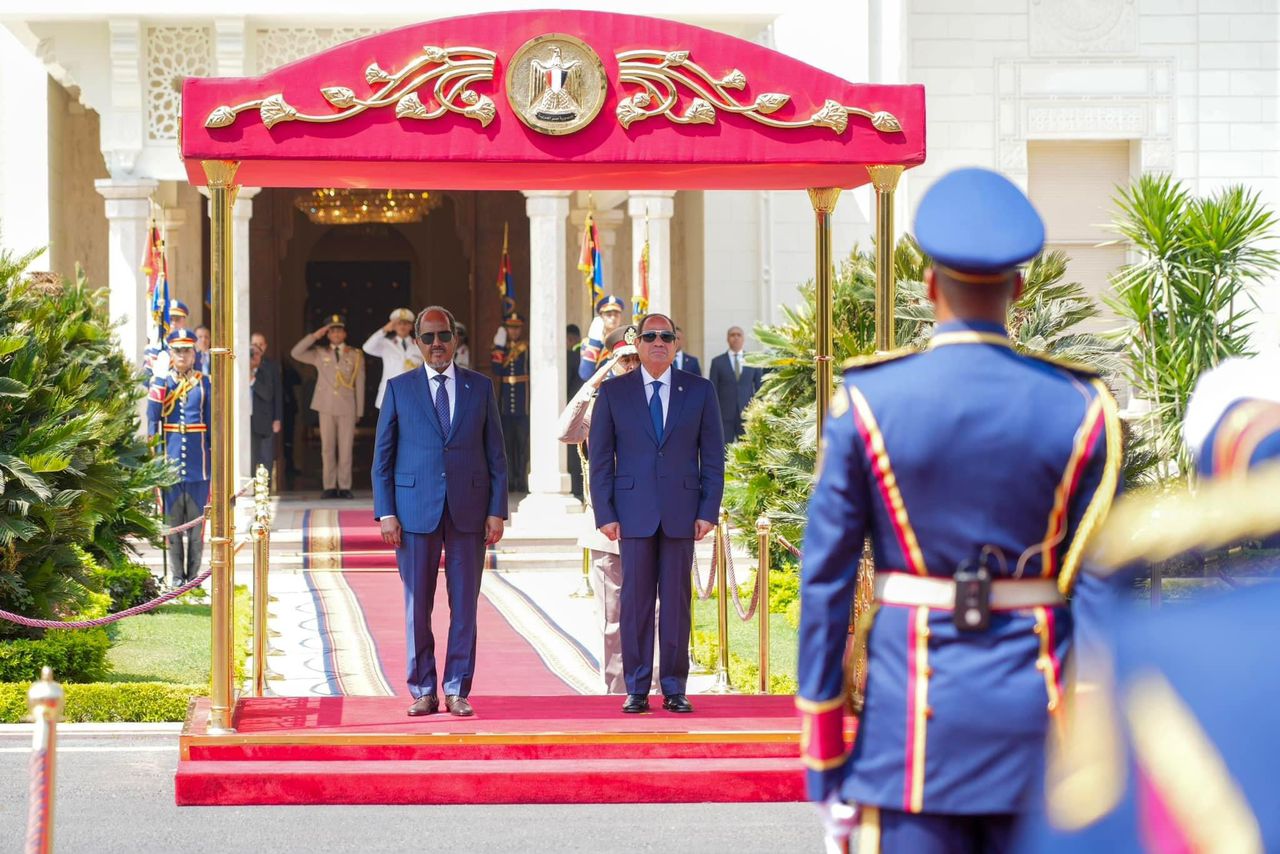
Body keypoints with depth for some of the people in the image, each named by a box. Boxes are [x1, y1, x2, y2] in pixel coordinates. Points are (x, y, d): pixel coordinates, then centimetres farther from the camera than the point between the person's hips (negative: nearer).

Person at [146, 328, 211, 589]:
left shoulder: (204, 383, 6)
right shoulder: (161, 382, 5)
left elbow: (212, 421, 8)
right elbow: (153, 420, 1)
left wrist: (215, 455, 3)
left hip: (199, 462, 0)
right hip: (171, 461, 0)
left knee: (197, 518, 2)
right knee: (173, 520, 2)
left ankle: (193, 575, 8)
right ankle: (177, 575, 8)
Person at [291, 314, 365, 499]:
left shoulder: (355, 356, 8)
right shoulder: (320, 354, 10)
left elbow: (359, 385, 6)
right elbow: (296, 353, -1)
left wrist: (359, 412, 2)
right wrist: (315, 336, -6)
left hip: (347, 408, -1)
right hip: (326, 408, 1)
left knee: (345, 449, -2)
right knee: (327, 449, 1)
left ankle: (344, 487, 2)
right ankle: (330, 487, 4)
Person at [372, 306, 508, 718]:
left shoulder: (480, 387, 8)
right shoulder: (399, 388, 6)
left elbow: (495, 454, 8)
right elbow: (382, 456, 6)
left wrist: (497, 511, -1)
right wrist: (385, 513, -3)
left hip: (469, 510, 1)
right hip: (415, 510, -1)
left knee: (464, 606, 3)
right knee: (417, 607, 2)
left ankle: (457, 691, 9)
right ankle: (423, 692, 10)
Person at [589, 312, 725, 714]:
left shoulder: (700, 391, 8)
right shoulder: (613, 392, 6)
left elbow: (712, 455, 7)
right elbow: (600, 458, 5)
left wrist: (708, 511, -1)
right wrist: (604, 514, -3)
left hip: (681, 512, 1)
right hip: (633, 512, 0)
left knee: (677, 601, 2)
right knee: (636, 601, 0)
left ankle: (674, 689, 8)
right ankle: (637, 689, 5)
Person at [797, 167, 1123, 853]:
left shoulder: (868, 401, -6)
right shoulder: (1078, 409, -3)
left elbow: (826, 575, -5)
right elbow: (1100, 589, -4)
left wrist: (822, 754, 2)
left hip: (912, 701, -1)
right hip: (1035, 705, 1)